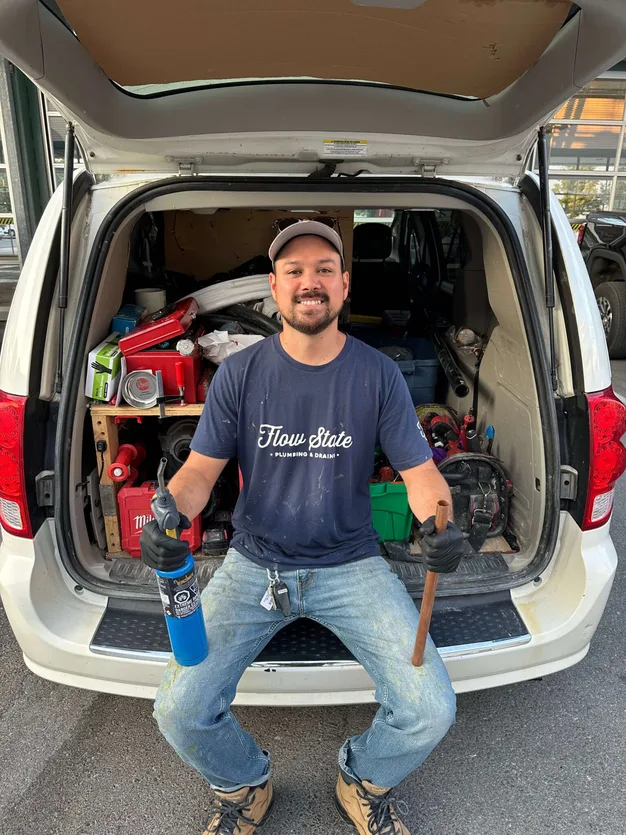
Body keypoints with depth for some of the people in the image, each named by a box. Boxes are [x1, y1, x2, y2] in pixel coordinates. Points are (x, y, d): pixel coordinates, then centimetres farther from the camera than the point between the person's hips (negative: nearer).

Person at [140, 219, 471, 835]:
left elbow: (419, 470, -2)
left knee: (431, 713, -13)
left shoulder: (378, 375, -3)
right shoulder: (239, 374, -2)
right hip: (255, 564, 1)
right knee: (178, 713, -13)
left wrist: (438, 525, -24)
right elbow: (201, 467, -1)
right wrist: (170, 514, -23)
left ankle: (364, 782, 25)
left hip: (351, 564, 0)